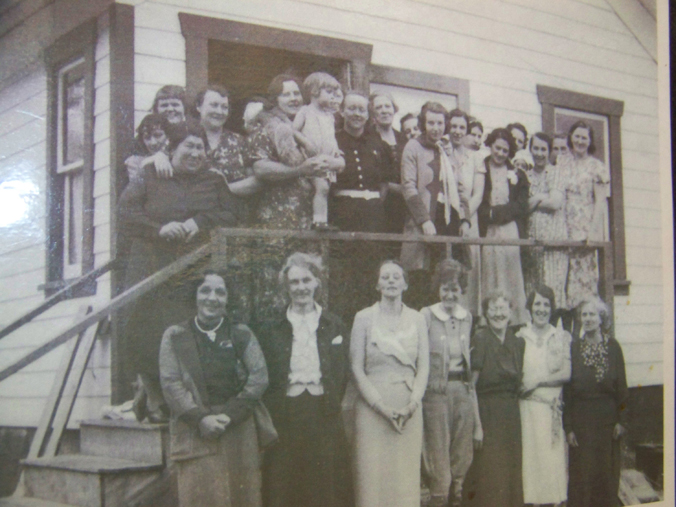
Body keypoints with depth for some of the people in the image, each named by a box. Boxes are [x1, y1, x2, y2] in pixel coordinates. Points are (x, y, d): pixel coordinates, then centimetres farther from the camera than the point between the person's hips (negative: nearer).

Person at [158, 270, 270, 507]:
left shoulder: (242, 334, 13)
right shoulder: (175, 336, 10)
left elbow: (259, 377, 3)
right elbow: (170, 382, 0)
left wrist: (230, 415, -9)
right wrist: (200, 418, -12)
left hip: (239, 432, 1)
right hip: (194, 433, -1)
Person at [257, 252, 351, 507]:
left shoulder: (334, 326, 9)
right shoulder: (271, 330, 5)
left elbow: (343, 374, 9)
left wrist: (331, 405, -1)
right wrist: (274, 412, -4)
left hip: (324, 418, 1)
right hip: (285, 418, -1)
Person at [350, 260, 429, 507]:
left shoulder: (417, 319, 8)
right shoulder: (364, 318, 1)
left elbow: (423, 366, 6)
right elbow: (357, 368, -2)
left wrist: (412, 404, -8)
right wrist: (381, 406, -11)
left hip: (409, 410, 2)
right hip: (372, 409, -2)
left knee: (406, 476, 3)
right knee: (373, 475, -2)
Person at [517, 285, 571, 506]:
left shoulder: (562, 337, 7)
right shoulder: (520, 336, 6)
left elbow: (566, 374, -2)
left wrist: (537, 380, -8)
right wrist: (520, 385, -8)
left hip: (554, 407, 0)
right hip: (527, 406, 0)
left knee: (554, 457, -1)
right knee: (530, 455, -3)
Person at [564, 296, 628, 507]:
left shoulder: (612, 346, 2)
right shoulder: (574, 347, -1)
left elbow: (621, 386, 3)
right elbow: (567, 389, -2)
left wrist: (622, 420, -3)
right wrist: (568, 427, -5)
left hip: (607, 418, 1)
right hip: (581, 420, -1)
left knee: (607, 472, 6)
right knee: (581, 473, 1)